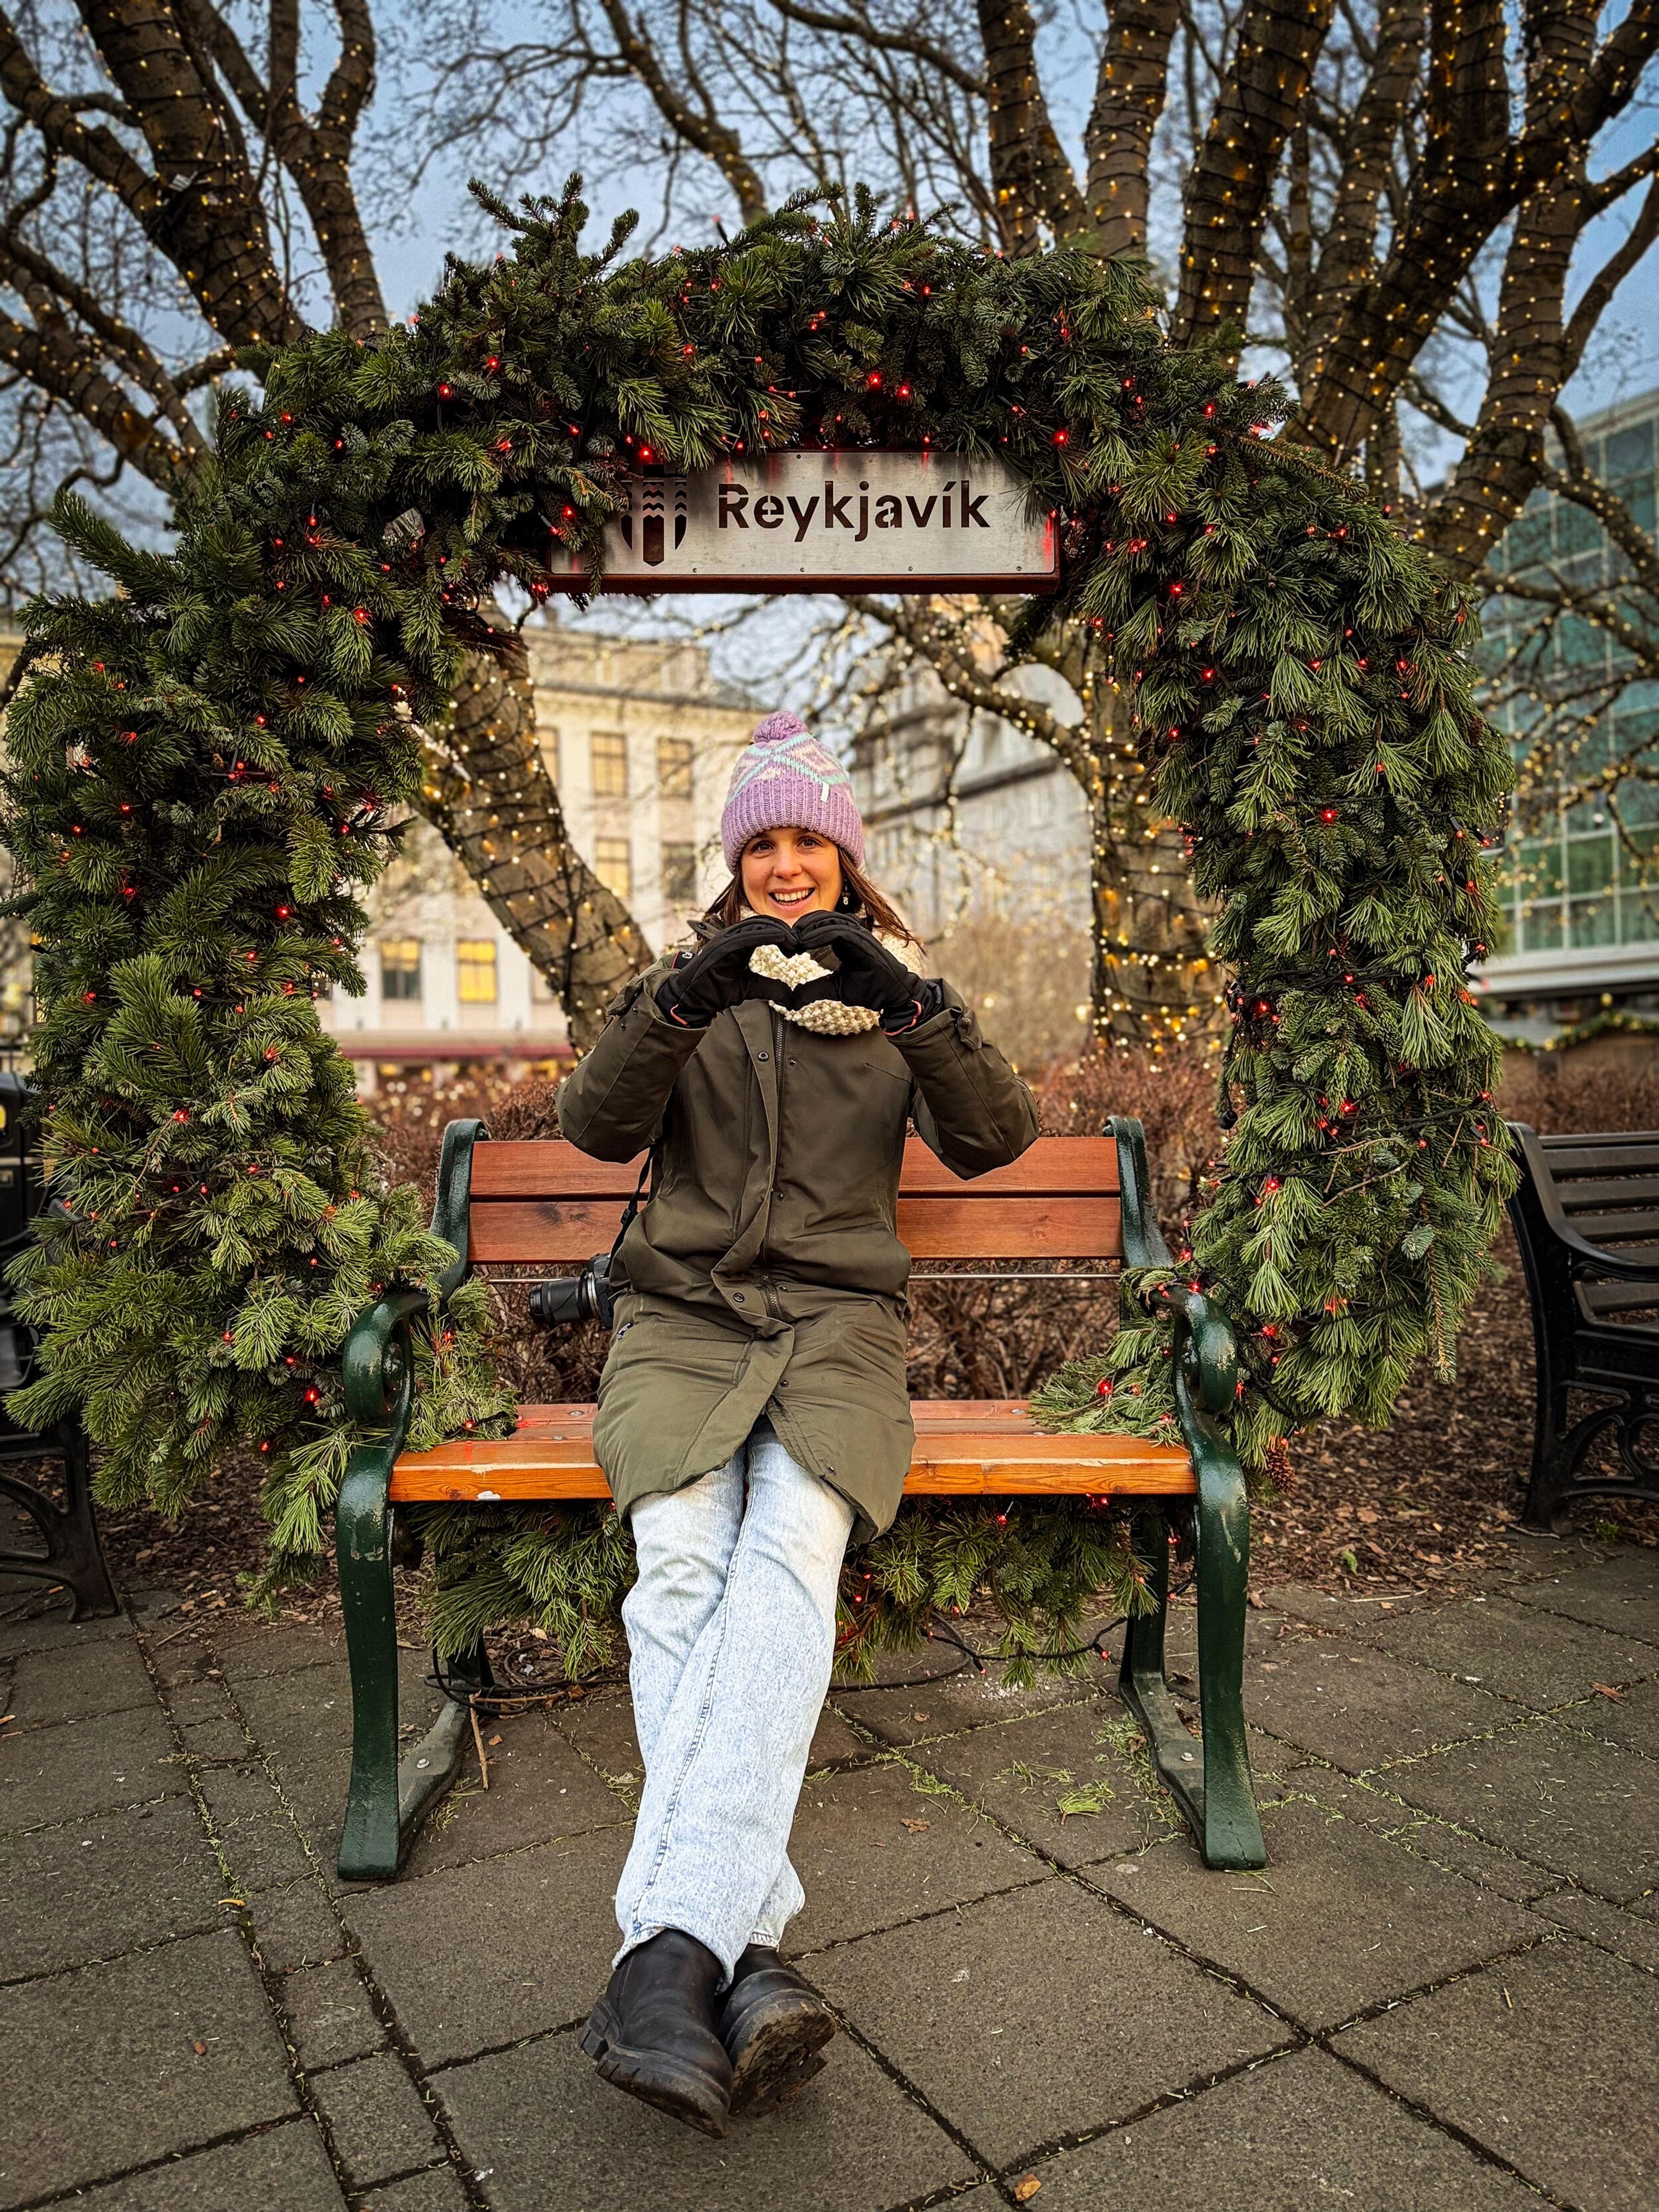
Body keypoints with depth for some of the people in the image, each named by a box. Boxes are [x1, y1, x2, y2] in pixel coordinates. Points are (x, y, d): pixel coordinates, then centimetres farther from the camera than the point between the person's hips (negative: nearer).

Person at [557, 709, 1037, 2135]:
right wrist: (677, 1006, -17)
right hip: (683, 1312, 1)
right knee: (682, 1570, -27)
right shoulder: (688, 982, 17)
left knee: (789, 1558, -30)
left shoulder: (897, 991, 17)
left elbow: (995, 1139, 0)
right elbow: (596, 1125, 0)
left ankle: (673, 1948, -35)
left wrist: (916, 1007, -16)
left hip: (841, 1319, 0)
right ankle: (747, 1960, -32)